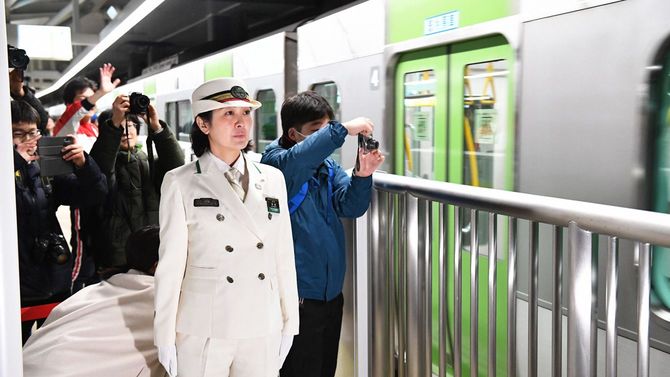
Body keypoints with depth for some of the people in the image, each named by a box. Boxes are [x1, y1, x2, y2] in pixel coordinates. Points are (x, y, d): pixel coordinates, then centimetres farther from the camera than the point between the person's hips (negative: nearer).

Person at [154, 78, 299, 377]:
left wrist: (289, 321, 9)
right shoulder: (181, 183, -4)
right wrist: (165, 337, -4)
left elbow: (283, 255, 8)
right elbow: (170, 263, -4)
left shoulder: (272, 179, 5)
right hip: (203, 331, -3)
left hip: (263, 330, 3)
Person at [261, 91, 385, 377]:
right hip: (299, 293, -7)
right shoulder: (275, 161, -11)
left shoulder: (328, 166, 8)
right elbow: (294, 162, -35)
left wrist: (362, 175, -20)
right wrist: (343, 130, -33)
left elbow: (350, 206, -2)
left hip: (331, 290, 7)